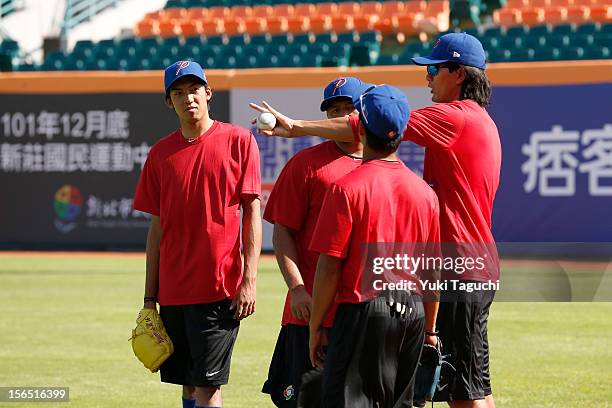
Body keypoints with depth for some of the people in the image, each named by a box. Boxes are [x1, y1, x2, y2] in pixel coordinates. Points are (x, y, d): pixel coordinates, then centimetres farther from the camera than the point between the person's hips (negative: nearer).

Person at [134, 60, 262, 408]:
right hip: (173, 292, 5)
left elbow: (252, 213, -4)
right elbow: (157, 226, 13)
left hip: (219, 287, -5)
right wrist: (149, 297, 10)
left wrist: (249, 279, -11)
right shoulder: (161, 153, 10)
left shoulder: (238, 141, -1)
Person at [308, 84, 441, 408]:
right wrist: (429, 329, 19)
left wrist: (315, 326, -3)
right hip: (413, 312, 6)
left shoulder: (346, 188, -10)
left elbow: (329, 267, -12)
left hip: (363, 310, -6)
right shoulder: (424, 192, 6)